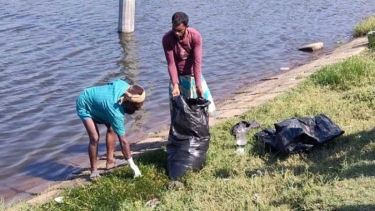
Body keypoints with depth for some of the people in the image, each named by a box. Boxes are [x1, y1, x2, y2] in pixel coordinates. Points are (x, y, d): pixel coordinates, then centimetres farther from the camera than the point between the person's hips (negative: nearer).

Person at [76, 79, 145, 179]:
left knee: (112, 127, 7)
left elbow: (111, 83, 1)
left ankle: (110, 160, 17)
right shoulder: (116, 112, -41)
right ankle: (94, 170, -2)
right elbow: (123, 141, -37)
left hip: (95, 100, 8)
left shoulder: (125, 86, -24)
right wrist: (133, 166, -33)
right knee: (95, 138, -19)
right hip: (84, 105, -8)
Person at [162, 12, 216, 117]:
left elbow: (197, 62, -24)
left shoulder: (195, 36, -22)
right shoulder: (167, 39, -21)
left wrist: (198, 85, -30)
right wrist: (175, 84, -28)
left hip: (193, 75, 1)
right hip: (178, 76, 0)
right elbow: (171, 64, -19)